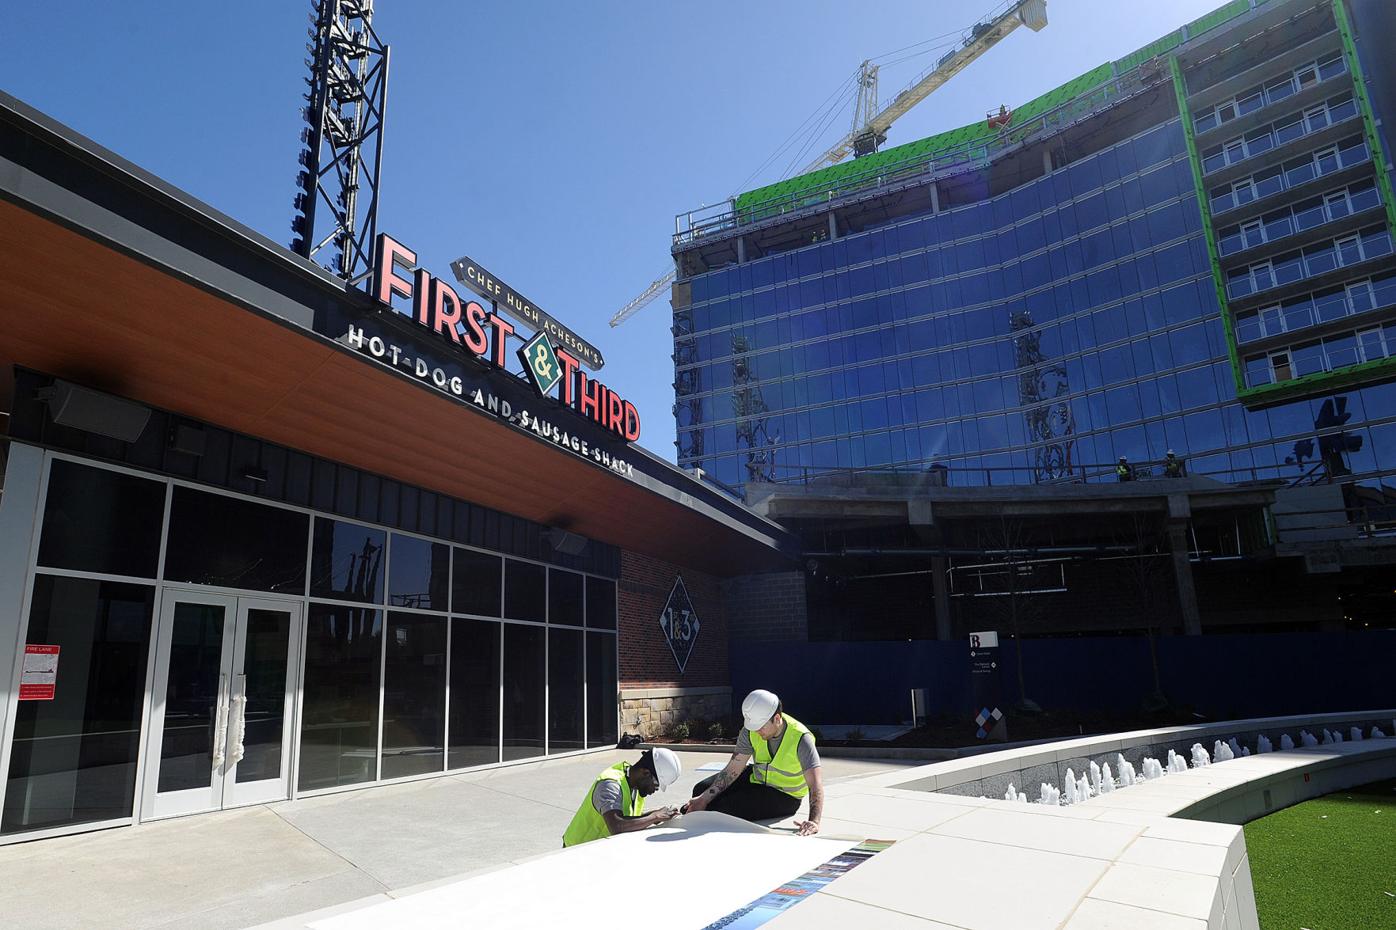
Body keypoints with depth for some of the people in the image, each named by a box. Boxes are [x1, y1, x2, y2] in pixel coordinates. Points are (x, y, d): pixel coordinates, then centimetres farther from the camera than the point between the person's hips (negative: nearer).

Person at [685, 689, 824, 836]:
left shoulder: (800, 738, -29)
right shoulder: (751, 731, -14)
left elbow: (815, 784, -34)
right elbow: (733, 769, -11)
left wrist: (814, 821, -50)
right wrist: (704, 799, -19)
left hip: (785, 797, -6)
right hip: (756, 779, 6)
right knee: (701, 789, -2)